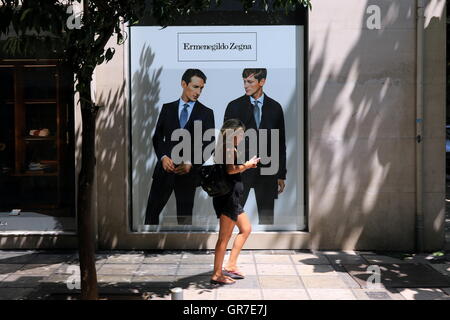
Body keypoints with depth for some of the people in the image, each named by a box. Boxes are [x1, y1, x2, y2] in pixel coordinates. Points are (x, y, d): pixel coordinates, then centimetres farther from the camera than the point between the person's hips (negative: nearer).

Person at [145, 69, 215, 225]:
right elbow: (157, 137, 8)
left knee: (184, 217, 5)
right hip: (165, 168, 2)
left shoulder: (206, 113, 3)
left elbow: (209, 144, 0)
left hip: (188, 171, -2)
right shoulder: (167, 108, 9)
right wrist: (163, 157, -10)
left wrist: (191, 164, -13)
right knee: (151, 213, 2)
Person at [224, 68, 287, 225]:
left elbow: (281, 143, 9)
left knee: (266, 217, 8)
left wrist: (281, 175, 6)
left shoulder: (275, 108, 6)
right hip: (240, 169, -1)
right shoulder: (234, 106, 2)